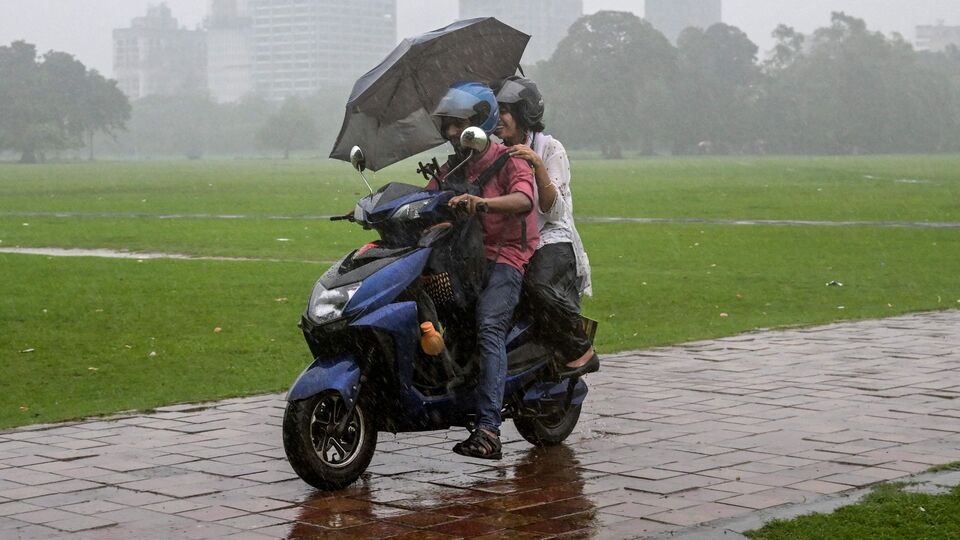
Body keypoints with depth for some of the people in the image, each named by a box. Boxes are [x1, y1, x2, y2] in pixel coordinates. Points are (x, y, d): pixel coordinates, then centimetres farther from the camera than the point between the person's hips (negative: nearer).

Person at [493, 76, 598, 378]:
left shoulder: (549, 148, 0)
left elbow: (553, 211, -9)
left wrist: (538, 166, -21)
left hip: (552, 241, -6)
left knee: (538, 284, -36)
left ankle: (582, 352, -18)